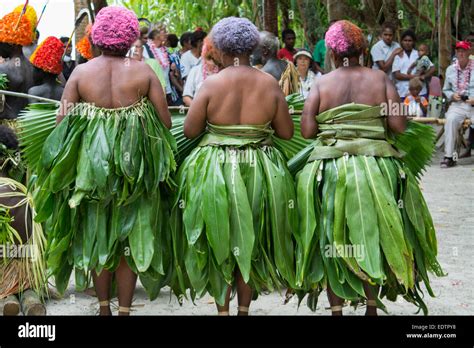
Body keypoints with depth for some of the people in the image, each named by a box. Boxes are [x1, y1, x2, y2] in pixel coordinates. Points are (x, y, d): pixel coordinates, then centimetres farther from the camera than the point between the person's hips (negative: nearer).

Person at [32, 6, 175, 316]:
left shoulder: (81, 72, -5)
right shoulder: (144, 71, -7)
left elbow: (62, 120, -6)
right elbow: (166, 121, -7)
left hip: (90, 163, 1)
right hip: (135, 166, -1)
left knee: (96, 236, 17)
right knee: (129, 239, 11)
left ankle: (104, 307, 26)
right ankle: (124, 308, 14)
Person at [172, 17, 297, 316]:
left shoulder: (212, 84, -11)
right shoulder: (270, 84, -6)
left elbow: (190, 131, -7)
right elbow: (287, 132, -1)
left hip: (214, 172, -2)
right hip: (260, 172, 2)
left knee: (218, 243, 12)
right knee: (252, 244, 16)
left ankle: (223, 309, 15)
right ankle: (244, 308, 24)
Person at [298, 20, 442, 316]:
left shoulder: (321, 84, 0)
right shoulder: (380, 78, 0)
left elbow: (307, 131, -7)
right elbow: (399, 125, -7)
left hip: (329, 166, 0)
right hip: (376, 166, 0)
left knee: (332, 241, 9)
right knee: (373, 236, 14)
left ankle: (337, 308, 8)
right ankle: (372, 306, 19)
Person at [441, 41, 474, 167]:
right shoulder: (450, 69, 13)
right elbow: (446, 90, 21)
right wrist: (452, 95, 0)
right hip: (457, 105, 2)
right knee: (451, 119, -30)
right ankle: (449, 156, -27)